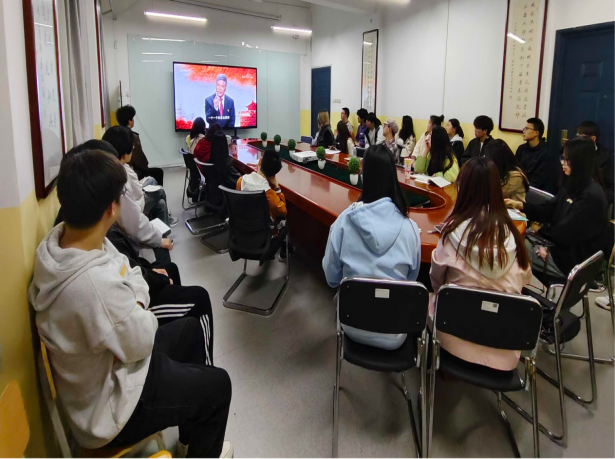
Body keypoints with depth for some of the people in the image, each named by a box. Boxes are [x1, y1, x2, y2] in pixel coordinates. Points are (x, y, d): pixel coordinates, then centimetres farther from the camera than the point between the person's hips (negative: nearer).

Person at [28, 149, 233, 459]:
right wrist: (141, 311, -8)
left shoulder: (56, 241, -13)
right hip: (108, 405, -8)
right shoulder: (96, 282, -41)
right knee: (217, 385, 6)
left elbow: (126, 273, 1)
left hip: (102, 366, 9)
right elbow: (140, 344, -25)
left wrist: (135, 302, -13)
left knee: (190, 330, 24)